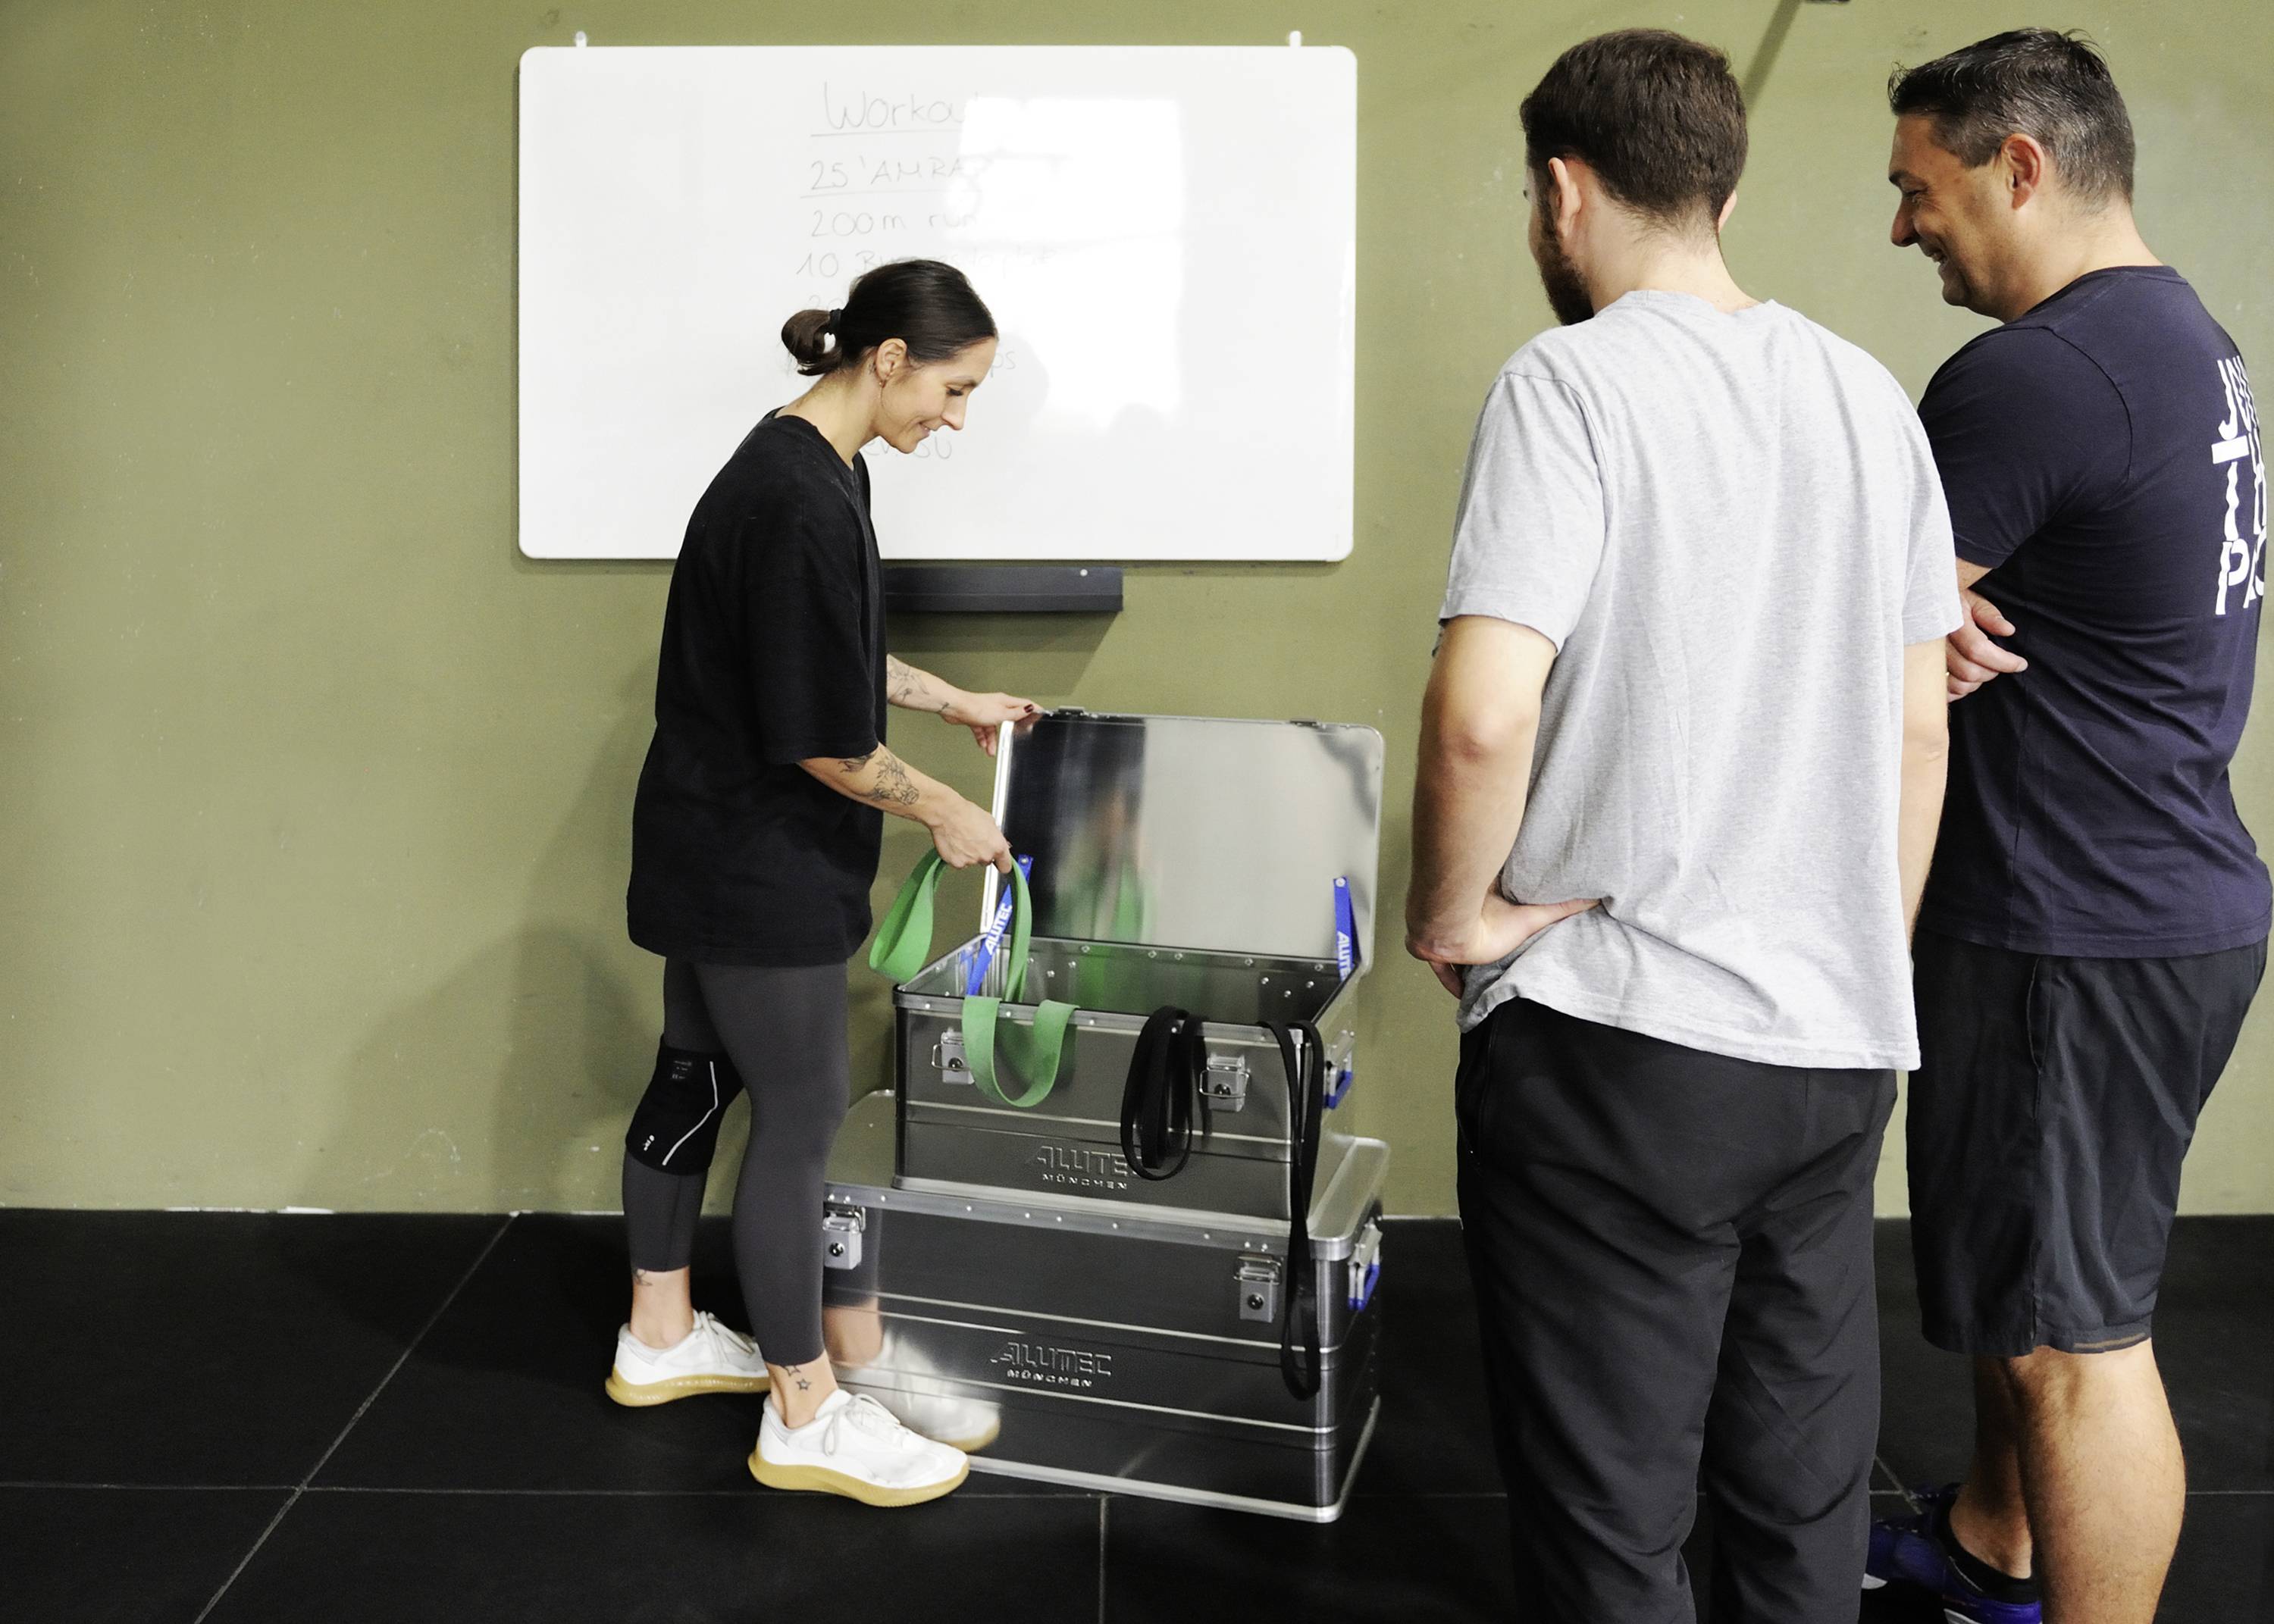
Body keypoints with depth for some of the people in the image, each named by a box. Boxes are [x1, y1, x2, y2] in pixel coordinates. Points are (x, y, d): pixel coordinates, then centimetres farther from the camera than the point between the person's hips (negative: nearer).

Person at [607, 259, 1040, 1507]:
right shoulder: (800, 504, -25)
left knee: (695, 1080, 19)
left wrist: (957, 703, 21)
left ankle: (660, 1338, 36)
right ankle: (805, 1417, 15)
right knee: (801, 1117, 0)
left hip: (710, 848, 10)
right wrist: (943, 812, -10)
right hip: (757, 868, -10)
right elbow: (821, 740, -23)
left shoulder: (811, 469, 7)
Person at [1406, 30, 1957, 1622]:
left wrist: (1451, 911, -7)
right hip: (1839, 1041, 7)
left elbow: (1485, 717, -24)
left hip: (1616, 1032, -6)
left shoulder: (1573, 379, -12)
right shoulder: (1868, 393, 8)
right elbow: (1919, 732, 12)